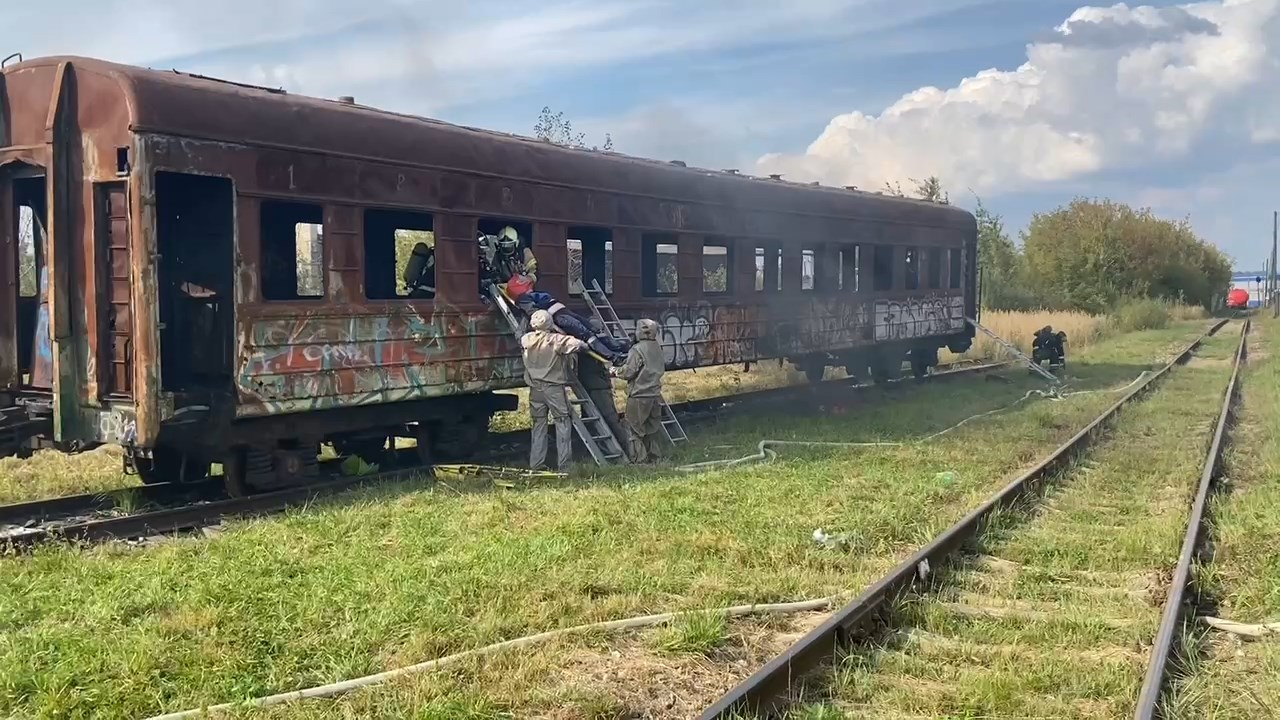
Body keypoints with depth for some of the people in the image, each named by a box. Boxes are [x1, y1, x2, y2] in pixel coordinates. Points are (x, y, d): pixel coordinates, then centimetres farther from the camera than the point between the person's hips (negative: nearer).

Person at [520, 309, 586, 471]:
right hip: (554, 387, -5)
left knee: (538, 424, 13)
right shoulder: (556, 340, -13)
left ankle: (536, 464, 12)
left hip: (535, 388, 5)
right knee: (563, 423, 1)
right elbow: (577, 344, -22)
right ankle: (563, 465, -5)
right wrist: (584, 346, 0)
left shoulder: (526, 340, 1)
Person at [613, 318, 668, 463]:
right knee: (653, 426, 15)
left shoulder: (637, 349, -16)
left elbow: (629, 372, -17)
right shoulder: (658, 348, 7)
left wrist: (616, 371, 0)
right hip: (655, 394, 7)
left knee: (634, 427, 1)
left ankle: (640, 458, -1)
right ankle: (656, 455, 20)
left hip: (639, 395, -7)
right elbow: (663, 367, 17)